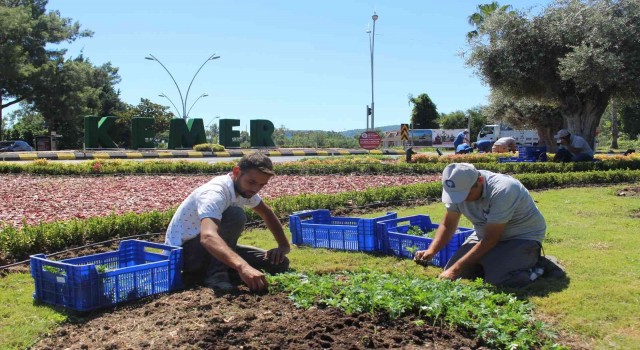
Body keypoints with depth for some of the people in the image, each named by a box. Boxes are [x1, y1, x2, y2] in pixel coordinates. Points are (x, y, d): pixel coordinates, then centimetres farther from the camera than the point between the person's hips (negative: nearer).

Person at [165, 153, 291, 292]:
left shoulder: (244, 189, -3)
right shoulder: (215, 193, -30)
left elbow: (267, 213, 15)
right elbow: (208, 237, -48)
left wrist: (284, 245, 0)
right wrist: (242, 267, -63)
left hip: (207, 251, 9)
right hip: (183, 252, -9)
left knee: (279, 263, -3)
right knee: (236, 216, -32)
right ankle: (215, 275, -23)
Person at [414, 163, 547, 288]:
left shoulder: (501, 191, -33)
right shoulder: (460, 187, -13)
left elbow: (490, 240, -31)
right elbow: (447, 225, -4)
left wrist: (455, 270, -31)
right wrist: (431, 251, -22)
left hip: (522, 236, -6)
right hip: (486, 235, 7)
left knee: (497, 278, -29)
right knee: (450, 270, -6)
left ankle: (533, 264, 2)